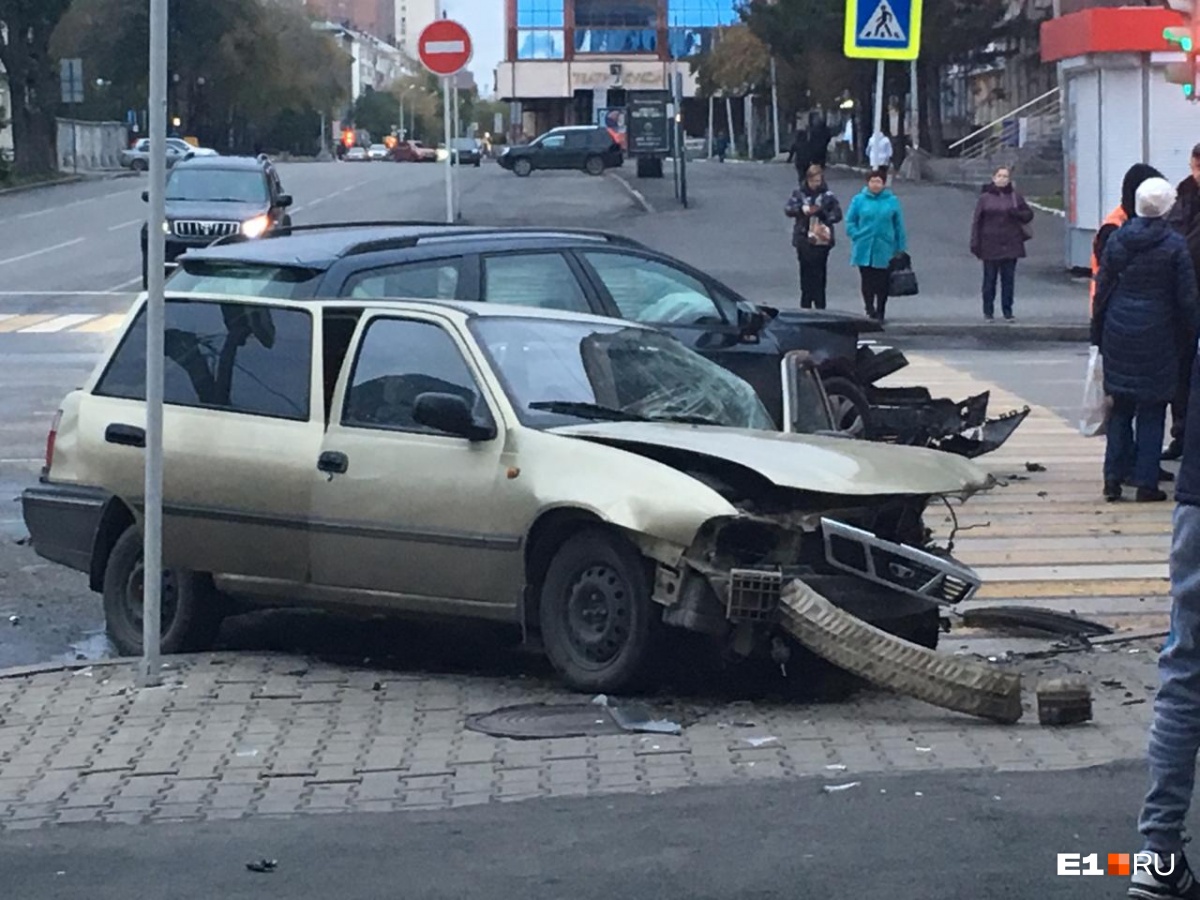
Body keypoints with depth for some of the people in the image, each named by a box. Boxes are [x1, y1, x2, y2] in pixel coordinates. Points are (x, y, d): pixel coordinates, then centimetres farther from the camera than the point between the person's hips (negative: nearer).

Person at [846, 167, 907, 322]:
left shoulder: (892, 201, 1)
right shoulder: (859, 200, 2)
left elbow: (899, 226, 4)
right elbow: (850, 222, 7)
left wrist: (901, 248, 3)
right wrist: (857, 236, -7)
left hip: (885, 251, 0)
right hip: (865, 250, 0)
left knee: (883, 284, 4)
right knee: (867, 283, 3)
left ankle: (880, 312, 16)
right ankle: (870, 310, 11)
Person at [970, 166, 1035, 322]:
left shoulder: (1015, 197, 6)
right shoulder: (985, 198, 1)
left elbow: (1028, 215, 10)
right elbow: (977, 221, 0)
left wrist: (1016, 213, -12)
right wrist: (975, 243, -6)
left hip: (1010, 244, 1)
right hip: (990, 246, -1)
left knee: (1008, 279, 4)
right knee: (989, 279, 3)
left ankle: (1007, 311, 12)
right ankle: (988, 311, 11)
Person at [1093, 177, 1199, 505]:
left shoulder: (1117, 239, -1)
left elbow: (1103, 288, 3)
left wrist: (1098, 333, 12)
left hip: (1118, 331, 3)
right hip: (1156, 334, -3)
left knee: (1120, 406, 13)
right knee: (1152, 409, 4)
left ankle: (1114, 477, 11)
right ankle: (1146, 481, 4)